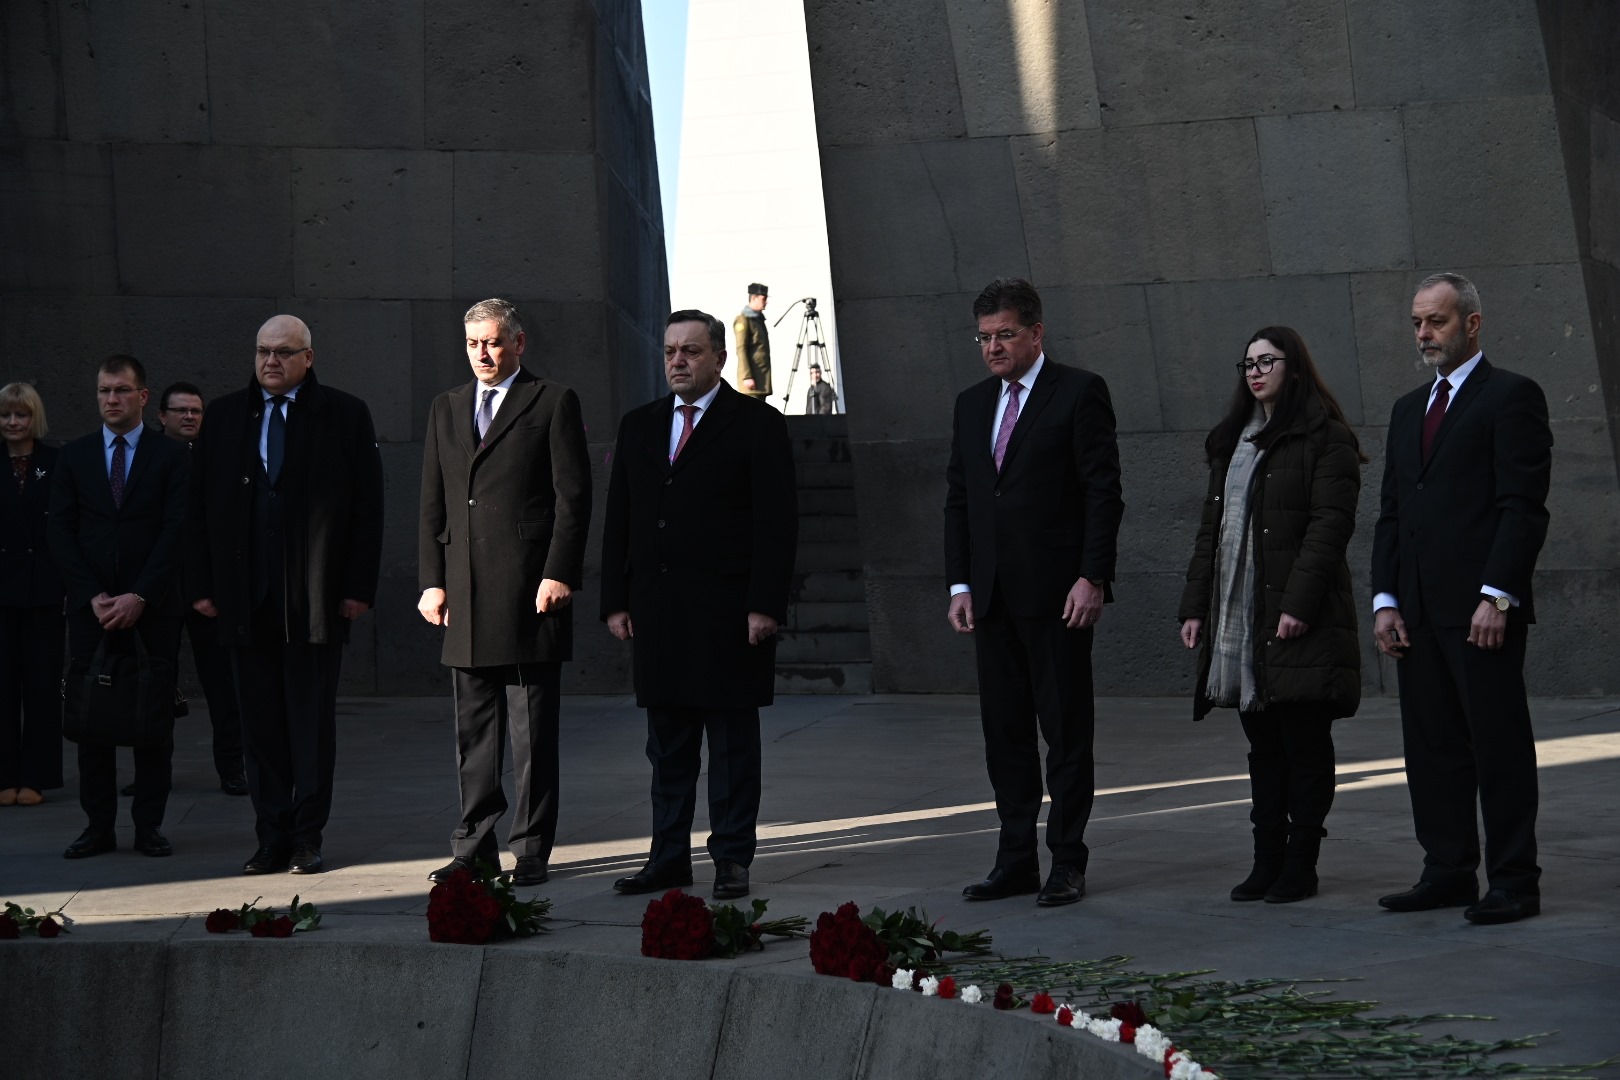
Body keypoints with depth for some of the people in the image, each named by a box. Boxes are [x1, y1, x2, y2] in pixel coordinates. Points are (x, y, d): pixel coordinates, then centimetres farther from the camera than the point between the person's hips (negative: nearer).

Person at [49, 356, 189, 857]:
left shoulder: (171, 456, 3)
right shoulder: (74, 456, 10)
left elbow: (176, 531, -4)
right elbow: (62, 533, 6)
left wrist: (140, 596, -13)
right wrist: (94, 597, -6)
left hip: (153, 607, -2)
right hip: (90, 607, 2)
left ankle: (149, 824, 5)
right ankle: (98, 825, 5)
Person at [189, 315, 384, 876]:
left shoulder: (346, 415, 2)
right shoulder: (223, 417, 11)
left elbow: (367, 507, 0)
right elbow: (202, 506, 10)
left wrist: (359, 587, -7)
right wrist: (203, 584, 3)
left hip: (317, 596, -3)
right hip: (246, 596, 3)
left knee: (313, 720, 2)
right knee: (260, 721, 6)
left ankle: (308, 838, 8)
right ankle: (272, 838, 12)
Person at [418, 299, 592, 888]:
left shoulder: (554, 403, 2)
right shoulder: (446, 408, 18)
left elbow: (573, 497, -4)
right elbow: (432, 503, 16)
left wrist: (559, 574, -12)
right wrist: (432, 580, 7)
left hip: (530, 591, -5)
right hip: (464, 596, 5)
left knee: (533, 732, 0)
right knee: (473, 731, 8)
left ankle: (532, 849, 5)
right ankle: (474, 848, 13)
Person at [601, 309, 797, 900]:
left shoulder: (757, 425, -1)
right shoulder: (639, 425, 14)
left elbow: (777, 523, -6)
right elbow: (618, 519, 14)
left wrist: (765, 605, -13)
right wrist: (615, 601, 6)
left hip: (728, 610, -5)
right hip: (657, 610, 5)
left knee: (732, 741, 1)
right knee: (667, 743, 8)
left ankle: (731, 858, 7)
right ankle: (668, 857, 14)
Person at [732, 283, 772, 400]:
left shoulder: (759, 319, 20)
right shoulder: (743, 320, -8)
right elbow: (741, 350, -15)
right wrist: (747, 377, -21)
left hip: (762, 376, 9)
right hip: (751, 374, -9)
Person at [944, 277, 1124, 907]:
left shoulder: (1078, 393, -3)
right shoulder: (972, 405, 15)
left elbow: (1103, 493, -8)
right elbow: (958, 500, 16)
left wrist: (1091, 578, -14)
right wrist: (960, 584, 7)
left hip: (1058, 594, -6)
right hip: (994, 596, 6)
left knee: (1067, 731, 0)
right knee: (1004, 731, 8)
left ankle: (1067, 862, 5)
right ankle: (1016, 860, 14)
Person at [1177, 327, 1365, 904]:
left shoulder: (1325, 440, -4)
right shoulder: (1232, 443, 19)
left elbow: (1329, 525, -13)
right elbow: (1212, 528, 19)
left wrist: (1299, 603, -20)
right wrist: (1195, 605, 11)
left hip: (1301, 619, -7)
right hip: (1238, 622, 7)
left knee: (1304, 743, -2)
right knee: (1263, 744, 10)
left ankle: (1301, 863, 3)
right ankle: (1268, 859, 15)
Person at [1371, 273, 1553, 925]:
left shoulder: (1511, 397, -3)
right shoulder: (1409, 410, 20)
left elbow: (1523, 505, -10)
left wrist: (1497, 596, -17)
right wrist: (1385, 599, 8)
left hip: (1481, 608, -7)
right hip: (1420, 612, 7)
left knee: (1500, 746, -4)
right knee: (1432, 747, 8)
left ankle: (1514, 882, 0)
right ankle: (1448, 872, 15)